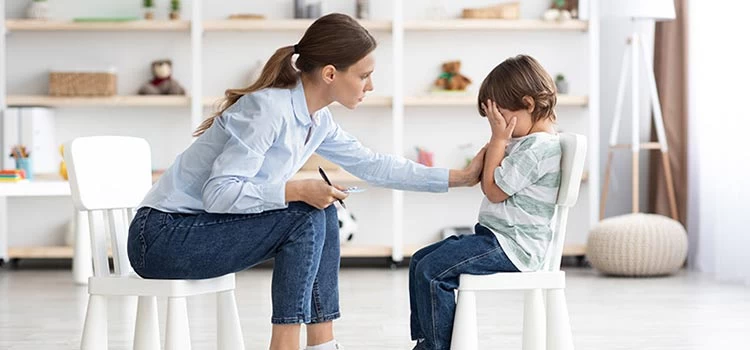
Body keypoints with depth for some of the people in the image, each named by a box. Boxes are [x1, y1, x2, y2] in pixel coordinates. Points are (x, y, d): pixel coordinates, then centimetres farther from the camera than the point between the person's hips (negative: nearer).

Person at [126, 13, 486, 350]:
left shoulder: (317, 119, 3)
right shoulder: (269, 109, -24)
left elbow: (371, 164, 12)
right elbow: (217, 193, -29)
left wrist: (459, 177, 12)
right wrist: (296, 190, -28)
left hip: (202, 225, 9)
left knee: (320, 212, 0)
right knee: (306, 218, -18)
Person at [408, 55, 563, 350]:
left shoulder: (538, 147, -18)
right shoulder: (527, 142, 16)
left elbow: (494, 190, -15)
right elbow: (493, 182, 20)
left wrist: (498, 138, -9)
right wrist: (499, 141, 8)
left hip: (512, 246, -11)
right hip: (495, 235, 11)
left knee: (432, 272, -20)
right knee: (420, 261, 9)